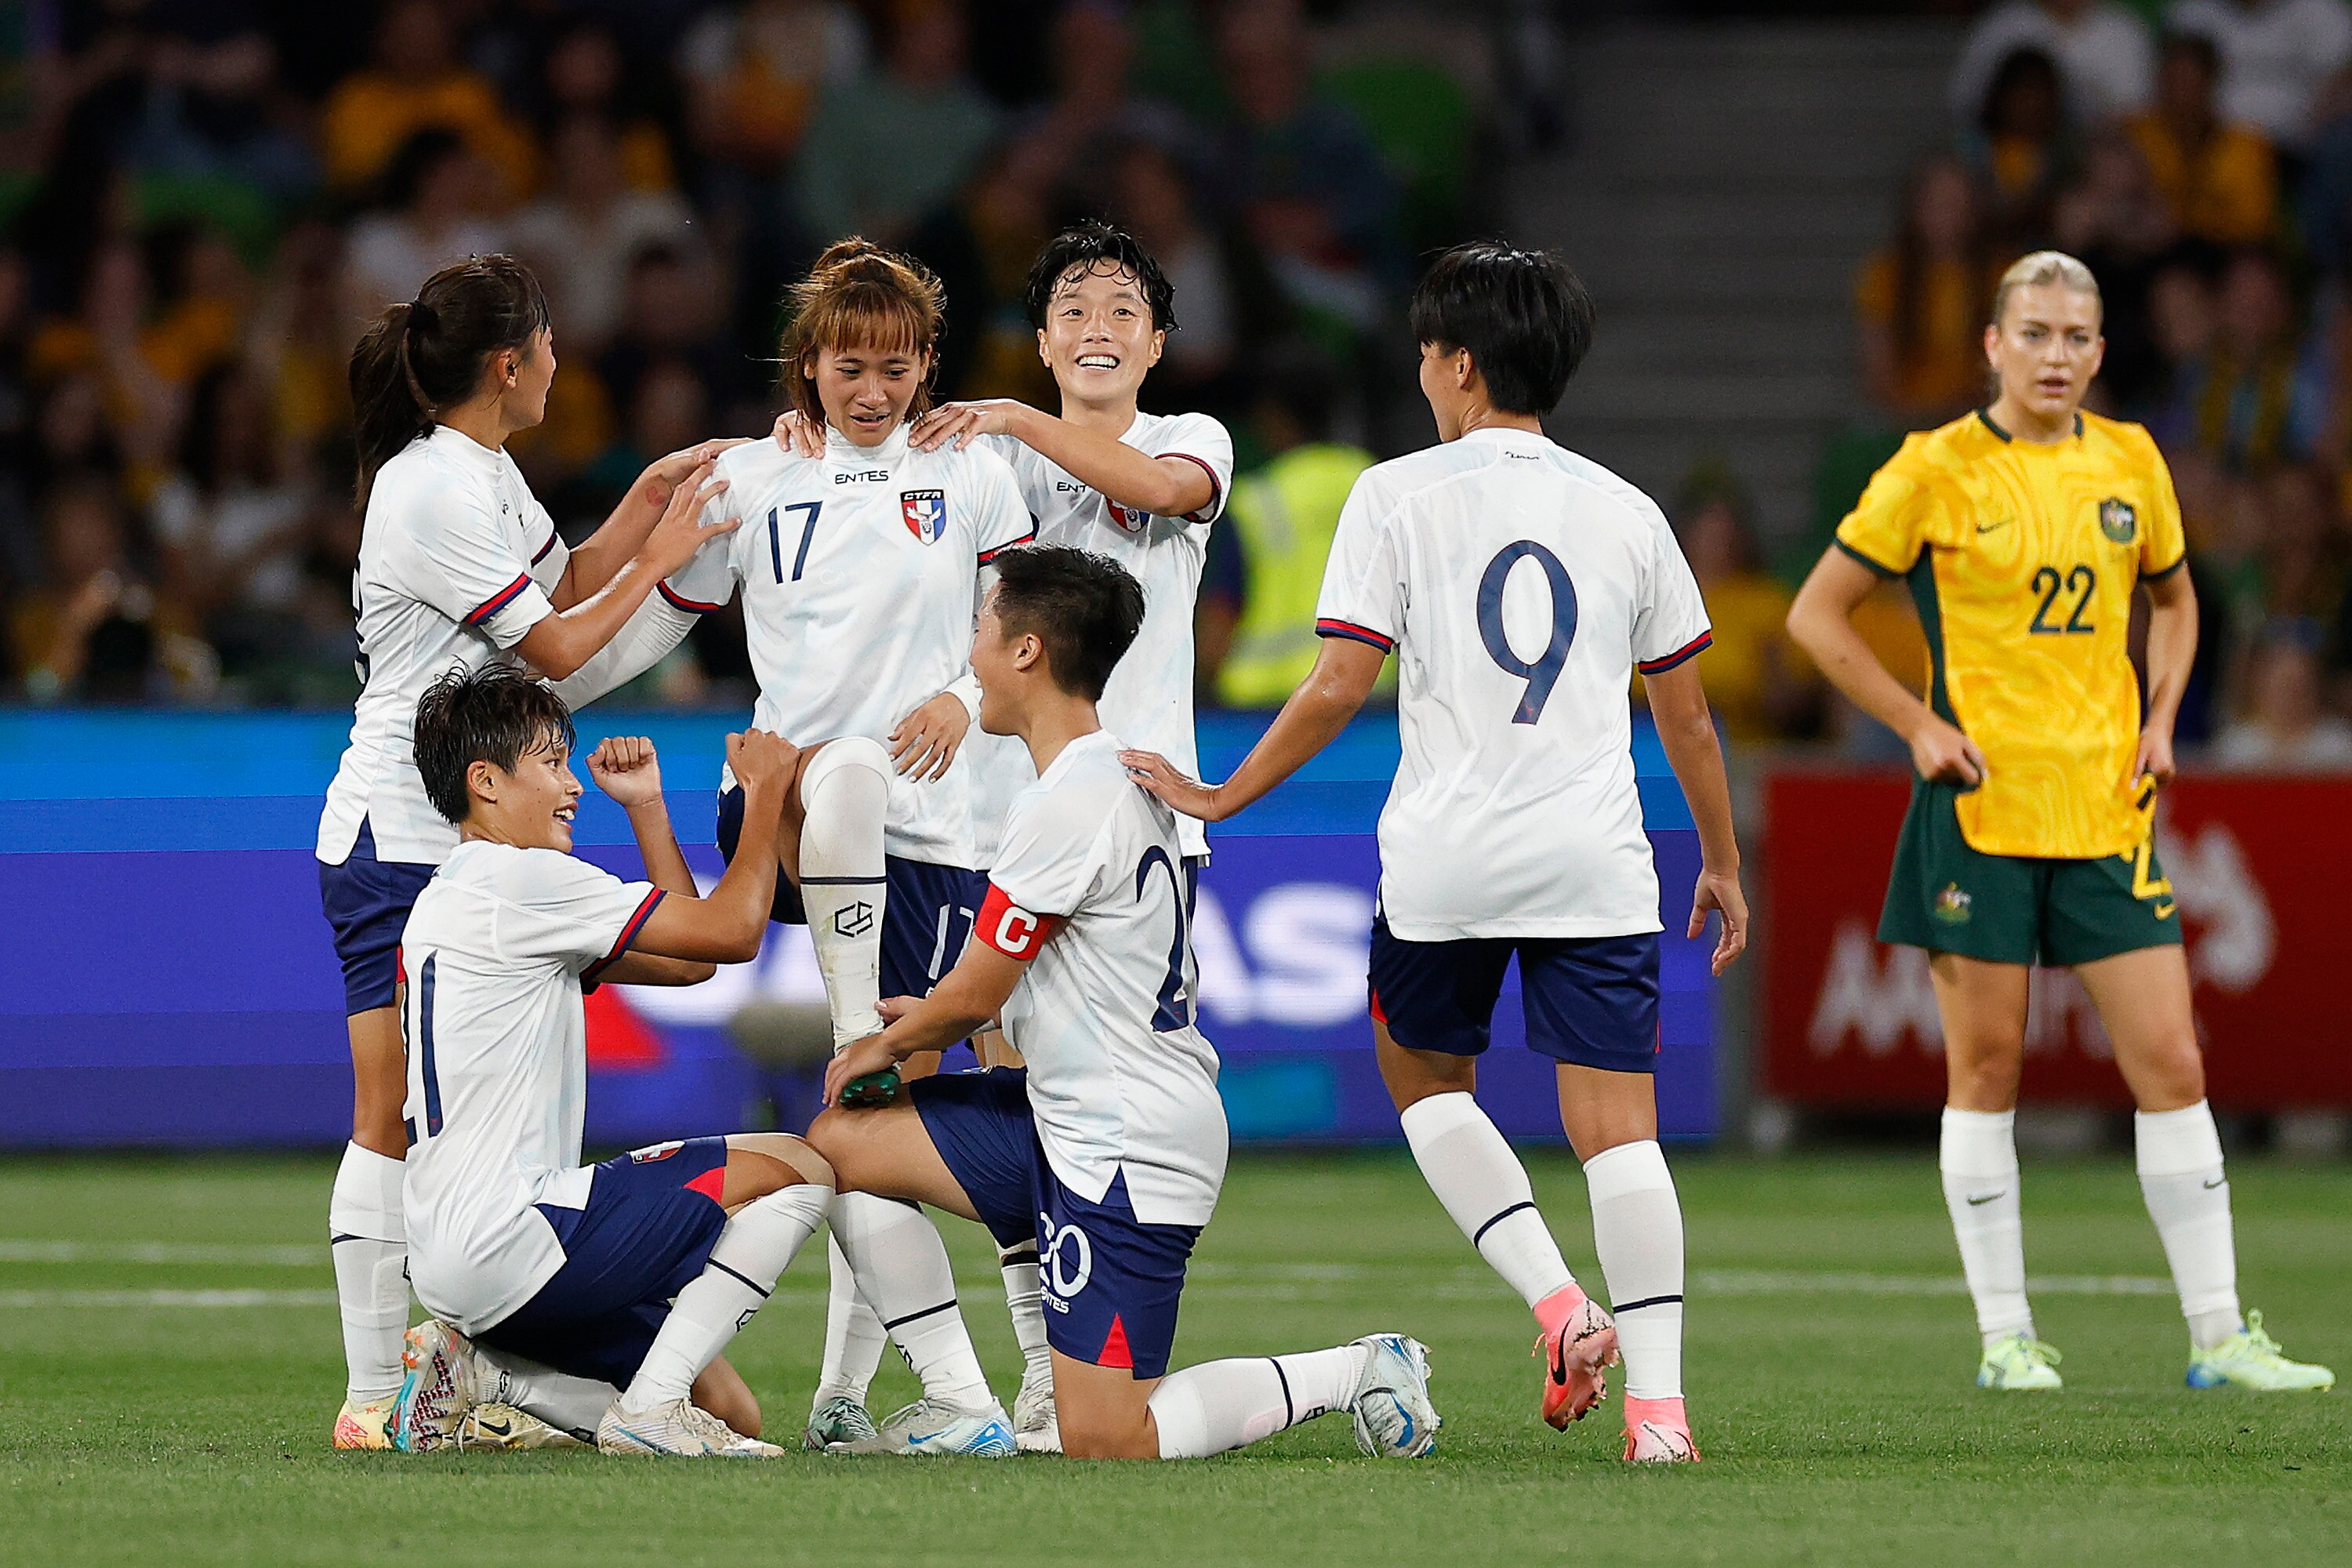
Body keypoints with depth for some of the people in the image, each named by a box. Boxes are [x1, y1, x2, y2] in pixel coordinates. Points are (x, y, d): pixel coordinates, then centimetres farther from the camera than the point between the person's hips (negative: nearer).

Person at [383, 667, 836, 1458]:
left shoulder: (448, 901, 23)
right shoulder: (521, 880, -9)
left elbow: (686, 957, 26)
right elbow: (732, 931, -9)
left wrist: (644, 806, 20)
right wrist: (765, 793, 5)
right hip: (504, 1238, -10)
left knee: (732, 1412, 12)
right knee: (798, 1168, -8)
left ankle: (473, 1366, 5)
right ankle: (650, 1408, -13)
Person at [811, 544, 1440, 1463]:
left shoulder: (1068, 803, -21)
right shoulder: (1123, 779, 10)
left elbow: (974, 993, -13)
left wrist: (886, 1045, 6)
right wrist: (933, 1018, 17)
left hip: (1127, 1152, -10)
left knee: (1102, 1442, -11)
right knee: (840, 1143, 10)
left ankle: (1356, 1373, 0)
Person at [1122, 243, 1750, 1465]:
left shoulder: (1398, 495, -1)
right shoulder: (1625, 512, 9)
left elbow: (1339, 689, -6)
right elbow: (1685, 714, 14)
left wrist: (1219, 799, 5)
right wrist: (1723, 864, 25)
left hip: (1443, 860, -2)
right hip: (1595, 862, 2)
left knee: (1425, 1078, 20)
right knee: (1618, 1127, 0)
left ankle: (1559, 1307, 3)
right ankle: (1657, 1398, -11)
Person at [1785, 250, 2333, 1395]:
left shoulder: (2130, 463, 8)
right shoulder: (1937, 469, -4)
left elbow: (2171, 598, 25)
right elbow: (1816, 615, 1)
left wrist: (2160, 720, 9)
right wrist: (1920, 727, -7)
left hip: (2106, 806, 3)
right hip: (1980, 806, -3)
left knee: (2170, 1062, -1)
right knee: (1986, 1068, 1)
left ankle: (2218, 1335, 2)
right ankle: (2004, 1336, 9)